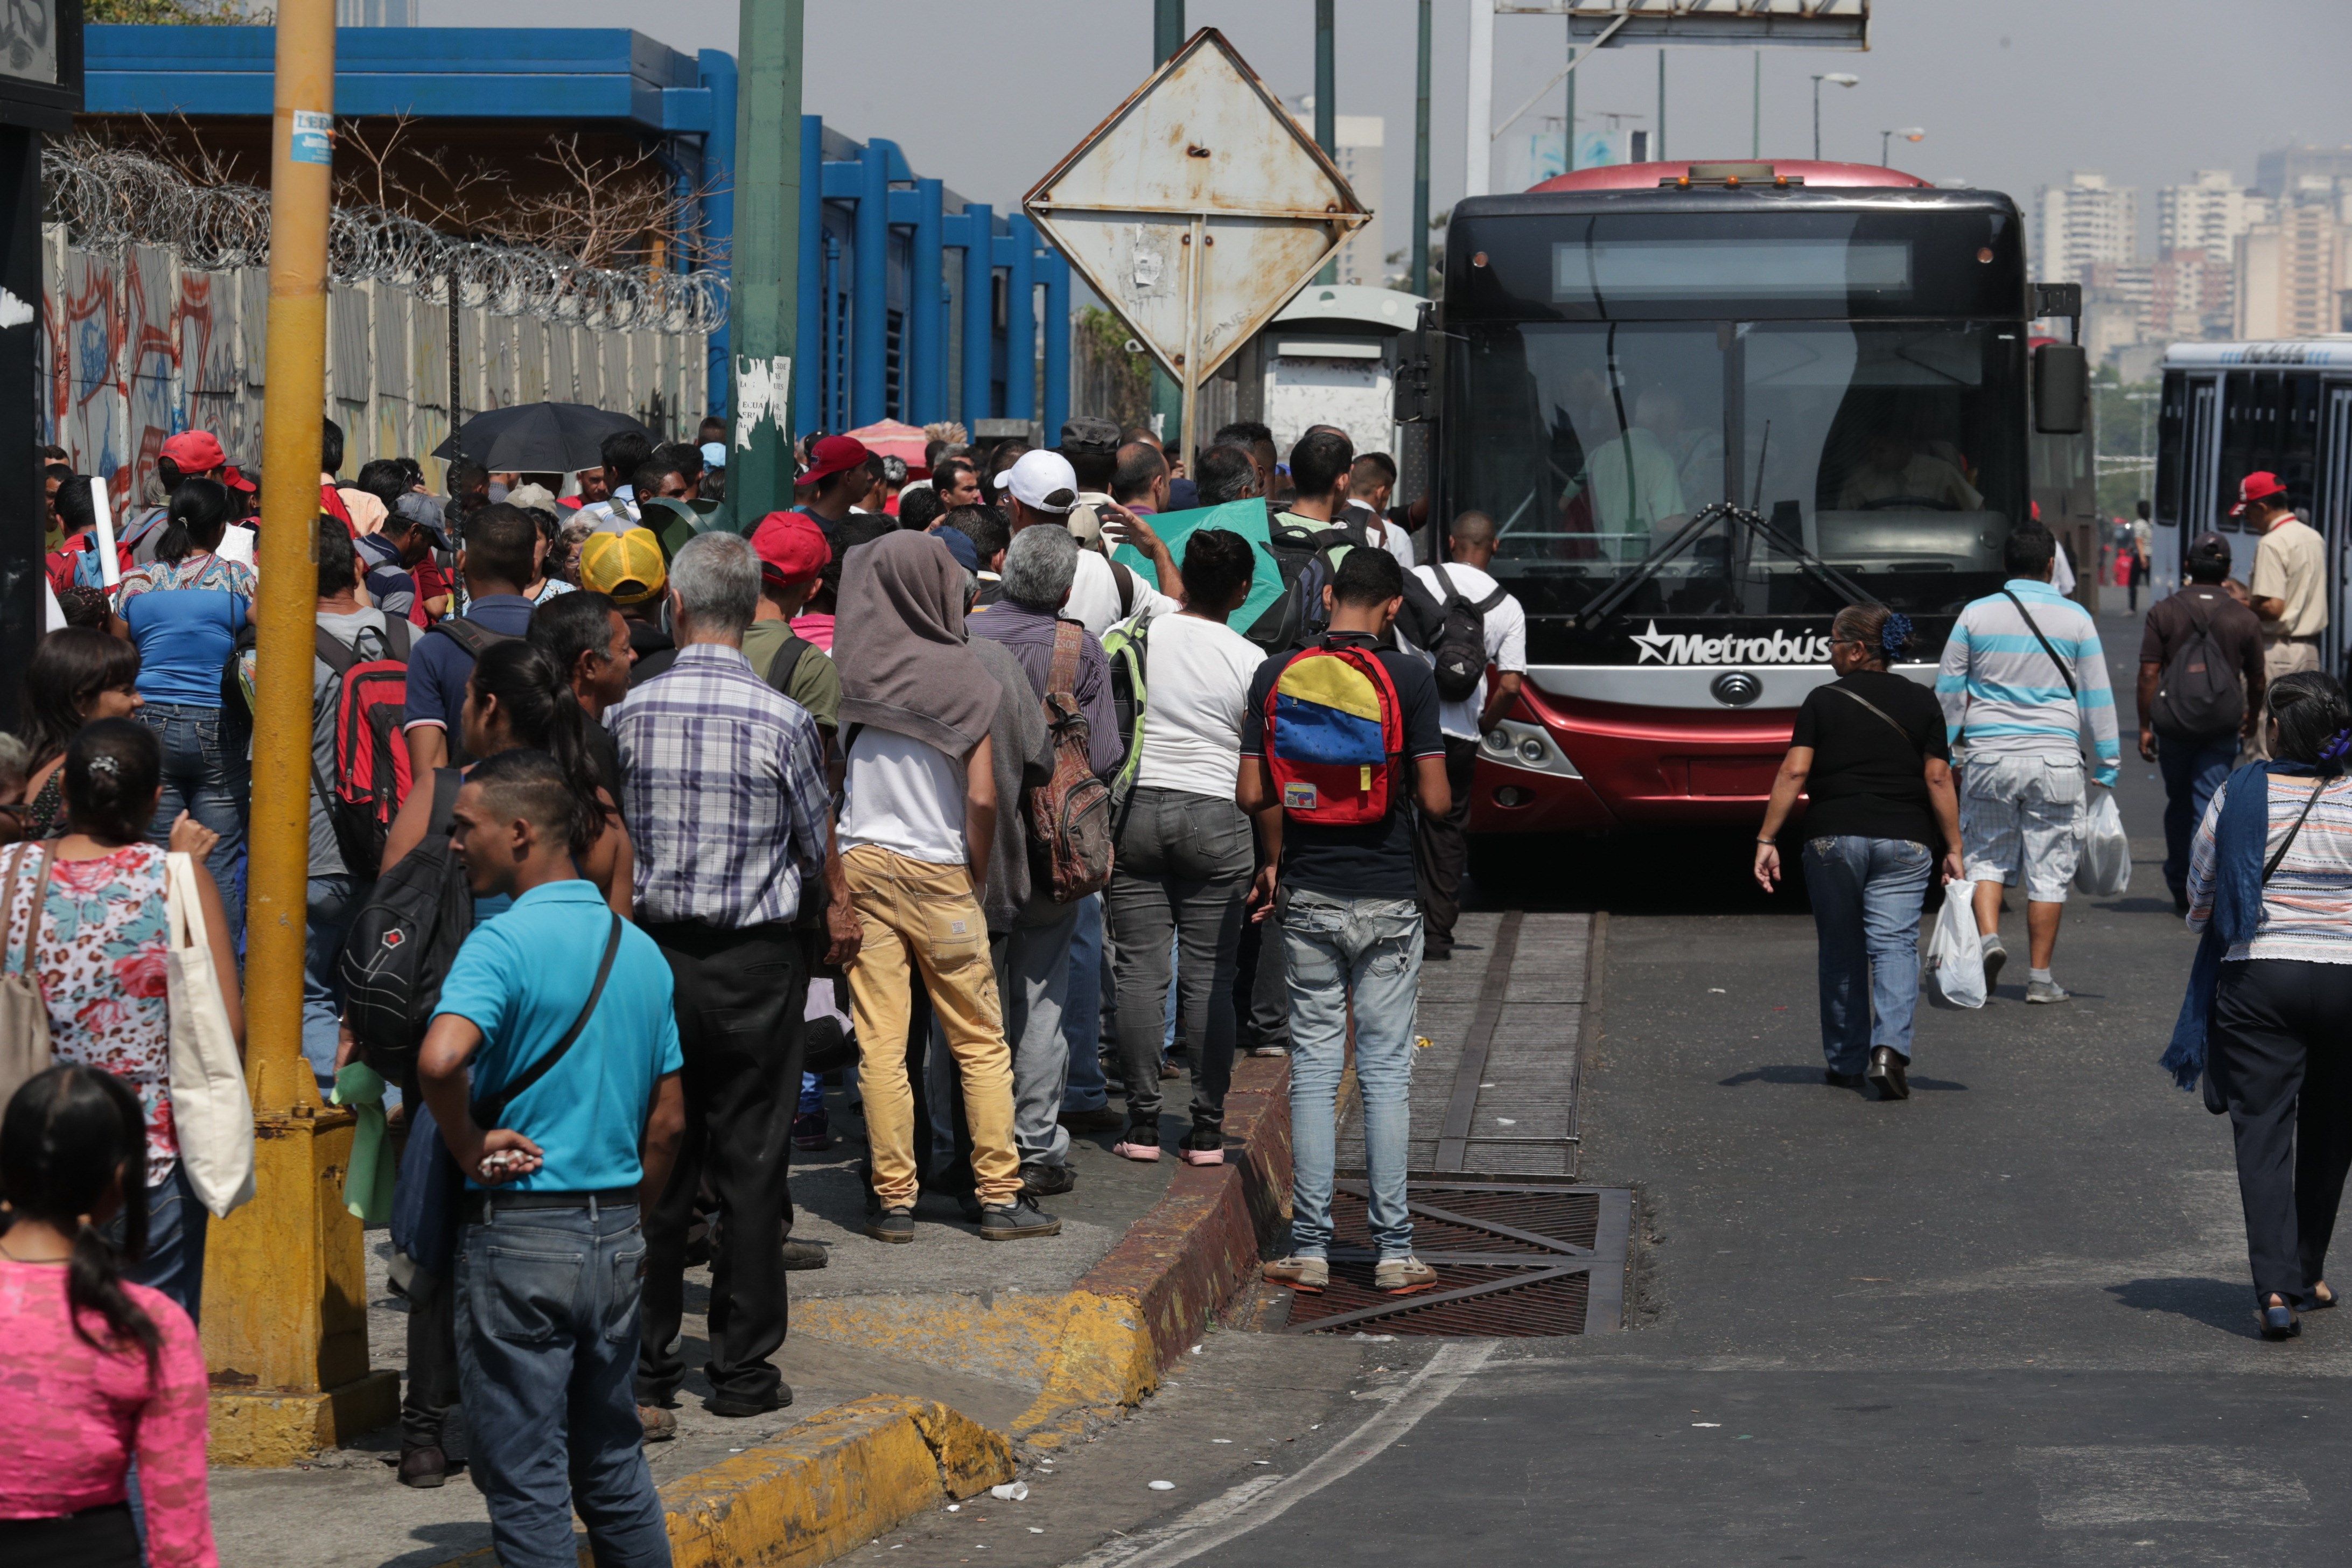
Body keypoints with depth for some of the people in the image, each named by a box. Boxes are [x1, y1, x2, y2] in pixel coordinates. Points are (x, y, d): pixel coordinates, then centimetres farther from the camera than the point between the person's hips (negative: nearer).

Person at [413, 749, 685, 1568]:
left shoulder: (504, 943, -15)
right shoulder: (638, 949, 7)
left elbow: (441, 1059, -33)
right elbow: (669, 1118, 13)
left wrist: (469, 1149, -17)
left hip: (520, 1231, -7)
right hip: (616, 1234, 7)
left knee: (526, 1479, 1)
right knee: (613, 1462, 18)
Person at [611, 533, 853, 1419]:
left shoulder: (631, 714, -5)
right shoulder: (782, 721, -10)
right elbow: (819, 842, 1)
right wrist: (839, 911, 21)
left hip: (654, 951, 2)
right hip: (757, 957, -2)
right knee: (750, 1164, 4)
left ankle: (648, 1361, 14)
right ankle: (743, 1369, 7)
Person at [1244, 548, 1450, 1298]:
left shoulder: (1276, 675, -1)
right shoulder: (1410, 677, -7)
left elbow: (1252, 793, -1)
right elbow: (1435, 799, -8)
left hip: (1307, 898, 2)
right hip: (1387, 898, -2)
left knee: (1314, 1070, 6)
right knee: (1386, 1074, 3)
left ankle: (1310, 1249, 6)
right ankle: (1393, 1250, 4)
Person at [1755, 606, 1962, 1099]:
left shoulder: (1823, 701, 1)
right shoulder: (1921, 702, 5)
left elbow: (1794, 773, -5)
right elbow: (1938, 779, 0)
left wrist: (1767, 841, -4)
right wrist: (1953, 847, 5)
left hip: (1833, 840, 0)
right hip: (1903, 839, 0)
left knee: (1840, 951, 11)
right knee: (1894, 943, -3)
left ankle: (1846, 1063, 19)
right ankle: (1890, 1047, -25)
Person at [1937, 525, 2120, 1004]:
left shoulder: (1976, 615, 2)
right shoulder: (2075, 619, 0)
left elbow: (1948, 690, 6)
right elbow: (2097, 697, 4)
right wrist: (2107, 763, 11)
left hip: (1988, 756, 1)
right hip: (2054, 758, -1)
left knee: (1986, 856, 13)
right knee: (2048, 868, 5)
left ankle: (1988, 936, -11)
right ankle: (2039, 977, 7)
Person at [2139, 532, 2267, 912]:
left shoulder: (2163, 612, -4)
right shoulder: (2244, 619, -1)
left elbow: (2149, 674, -7)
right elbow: (2257, 680, 8)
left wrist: (2145, 727, 0)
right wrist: (2251, 721, 25)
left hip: (2173, 724, 1)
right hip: (2222, 729, 0)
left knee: (2179, 805, 16)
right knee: (2209, 806, 0)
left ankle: (2180, 888, 25)